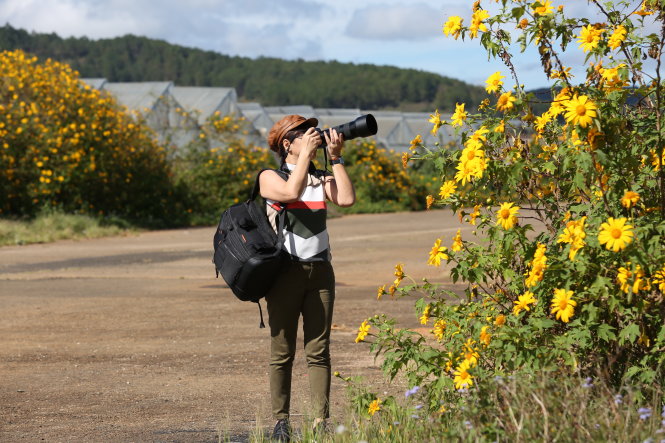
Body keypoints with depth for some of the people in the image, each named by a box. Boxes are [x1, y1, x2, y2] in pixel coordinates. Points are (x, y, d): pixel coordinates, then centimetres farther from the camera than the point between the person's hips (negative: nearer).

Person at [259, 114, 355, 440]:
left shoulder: (321, 178, 12)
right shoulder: (269, 177, 2)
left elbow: (347, 199, -6)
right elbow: (291, 191, -20)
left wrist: (335, 158, -2)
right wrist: (306, 153, -11)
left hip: (319, 270, 3)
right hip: (285, 271, -3)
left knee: (319, 350, 1)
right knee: (282, 352, 0)